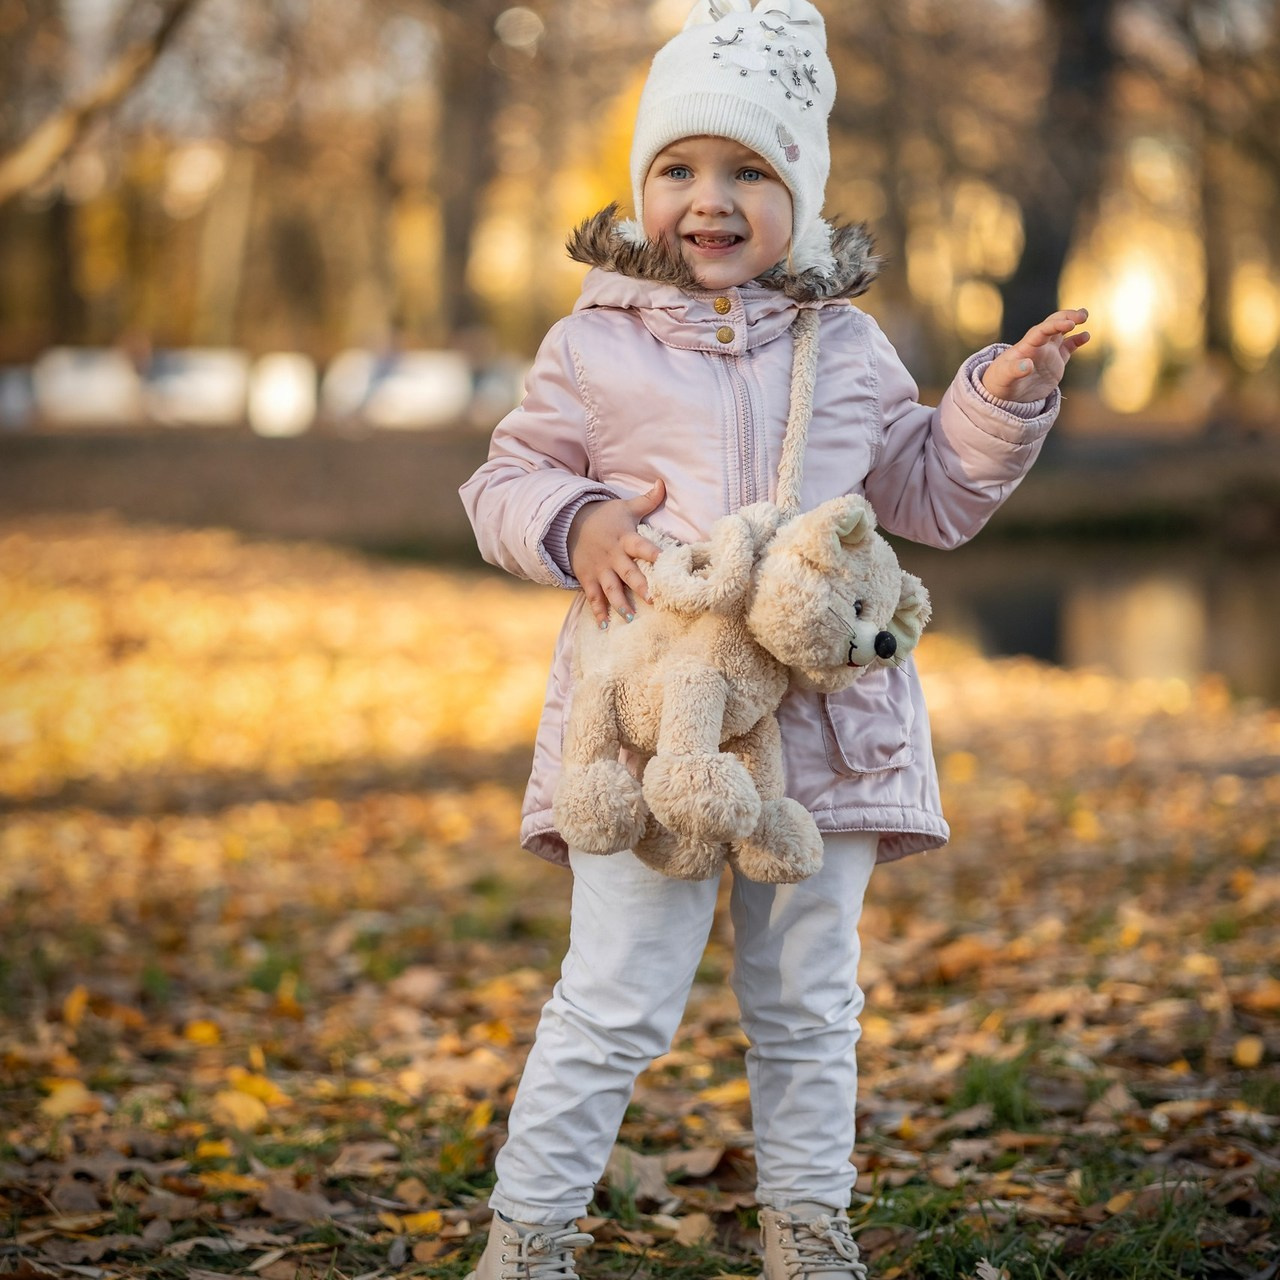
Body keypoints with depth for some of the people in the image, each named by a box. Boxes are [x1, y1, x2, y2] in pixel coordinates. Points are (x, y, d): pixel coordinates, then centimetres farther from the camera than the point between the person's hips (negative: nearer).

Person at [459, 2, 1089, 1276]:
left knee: (808, 1000, 12)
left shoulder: (845, 347, 9)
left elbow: (933, 499, 18)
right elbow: (504, 480, 7)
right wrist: (574, 522, -13)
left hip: (822, 716, 3)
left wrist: (997, 405, 4)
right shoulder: (597, 345, 1)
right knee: (615, 1000, -3)